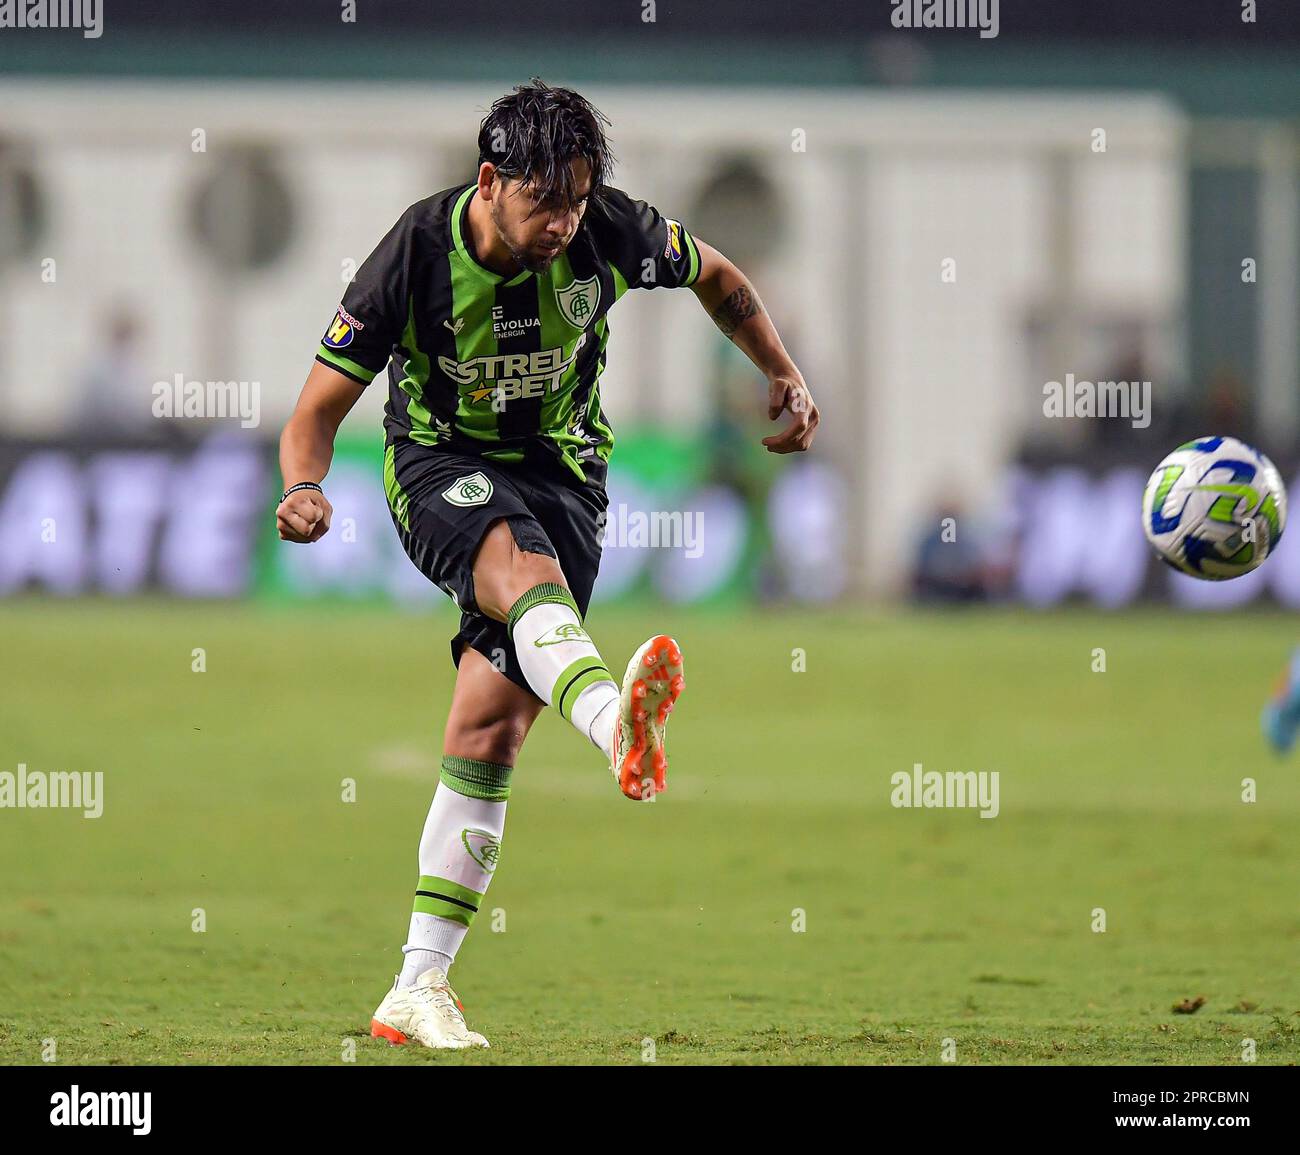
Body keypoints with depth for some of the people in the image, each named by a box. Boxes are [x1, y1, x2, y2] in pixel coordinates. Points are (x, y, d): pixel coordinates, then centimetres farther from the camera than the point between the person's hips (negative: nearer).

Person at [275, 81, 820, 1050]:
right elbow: (319, 409, -13)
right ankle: (616, 724, -70)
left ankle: (419, 989, -4)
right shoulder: (417, 256, -19)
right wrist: (306, 489, -33)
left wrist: (785, 377, 3)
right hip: (441, 463, -2)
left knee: (494, 722, -9)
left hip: (561, 466, 2)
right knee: (521, 568, -38)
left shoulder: (608, 233, -13)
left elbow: (716, 277, 10)